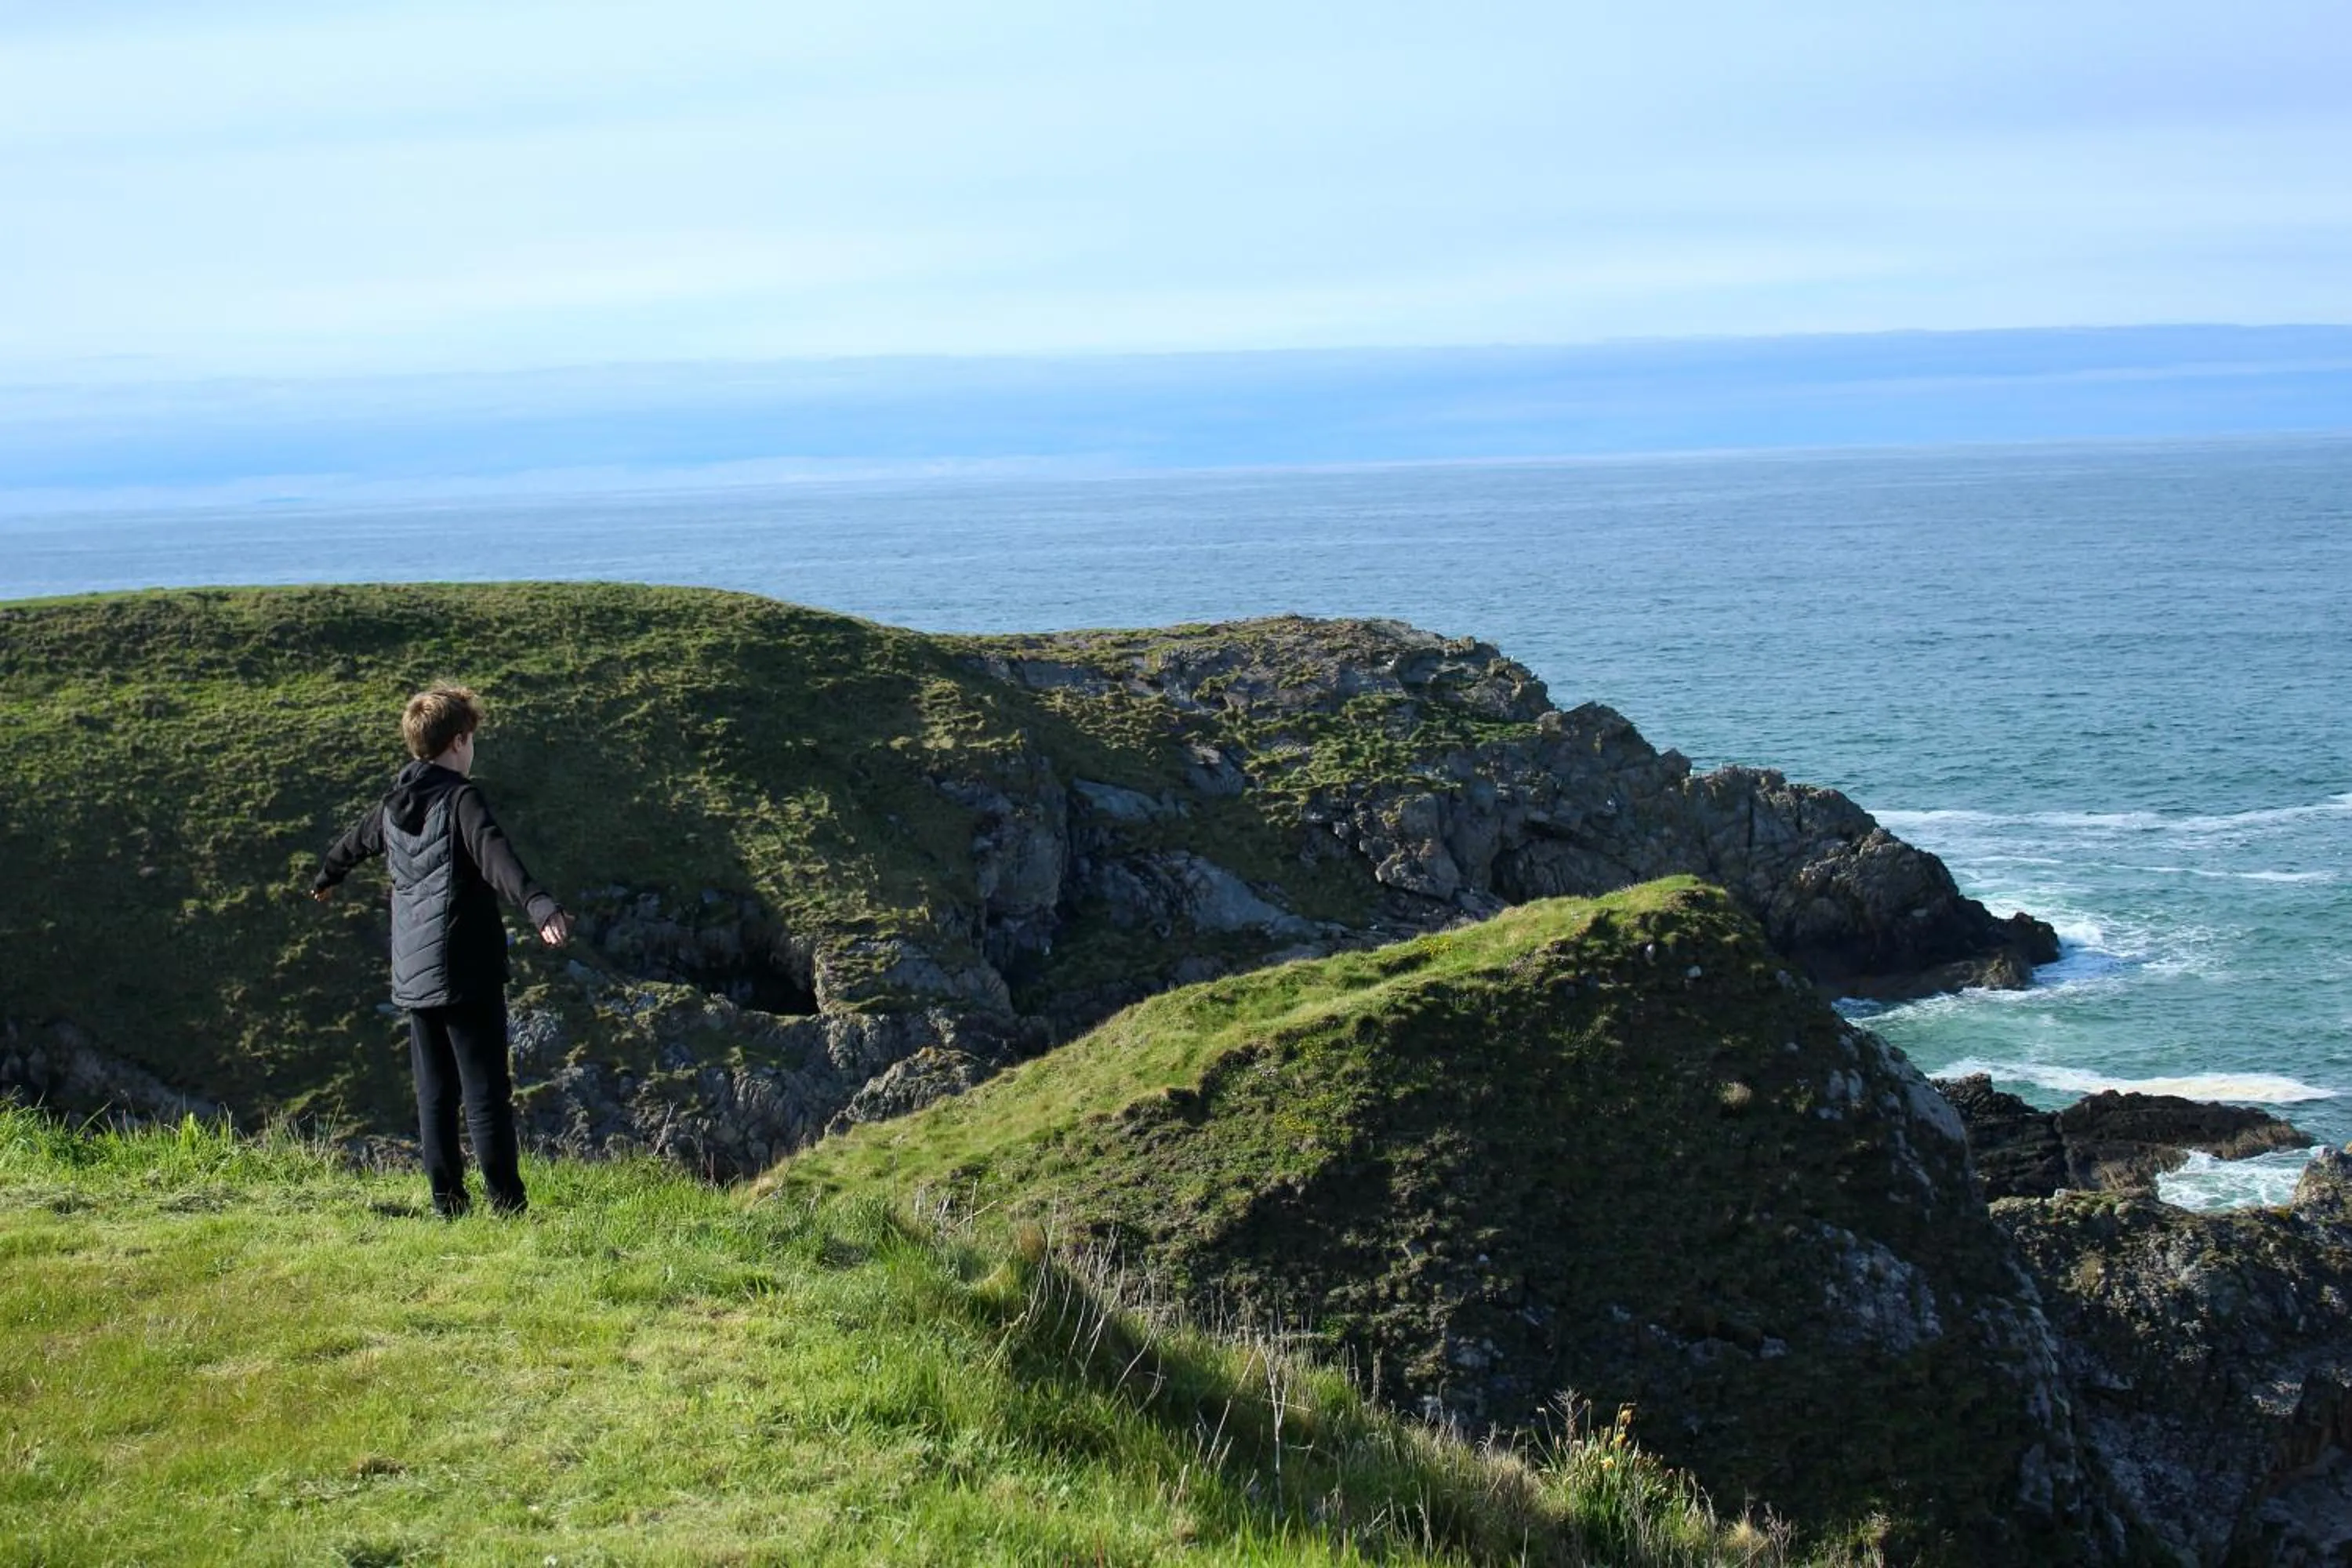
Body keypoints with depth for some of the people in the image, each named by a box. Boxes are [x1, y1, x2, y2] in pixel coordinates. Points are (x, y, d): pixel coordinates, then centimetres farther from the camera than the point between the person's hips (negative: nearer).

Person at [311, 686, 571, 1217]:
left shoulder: (394, 805, 12)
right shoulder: (461, 799, -12)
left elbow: (355, 841, 34)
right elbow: (495, 855, -32)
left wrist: (325, 880, 56)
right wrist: (540, 905, -47)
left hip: (413, 974, 7)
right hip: (467, 973, -7)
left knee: (435, 1093, 12)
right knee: (486, 1092, -6)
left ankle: (448, 1203, 15)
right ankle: (508, 1206, -6)